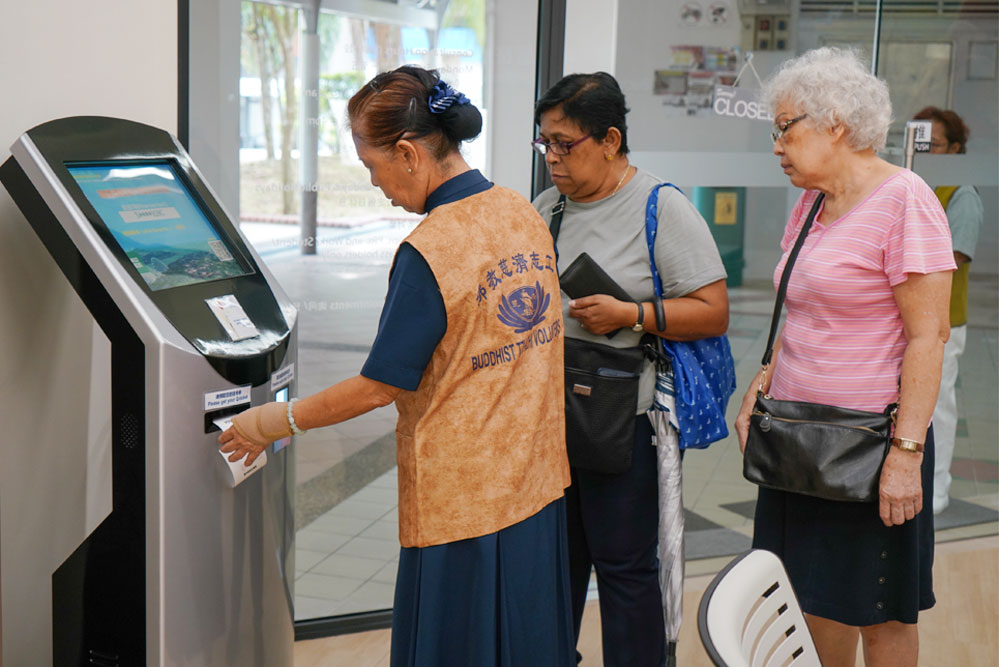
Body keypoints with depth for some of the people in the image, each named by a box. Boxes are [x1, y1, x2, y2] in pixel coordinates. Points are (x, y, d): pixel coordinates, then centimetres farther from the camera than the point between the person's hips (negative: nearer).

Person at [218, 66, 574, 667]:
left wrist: (278, 420, -4)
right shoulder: (524, 214, 4)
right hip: (537, 481, 8)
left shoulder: (430, 251, -20)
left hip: (463, 498, -8)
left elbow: (380, 386, -17)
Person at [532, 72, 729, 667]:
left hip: (624, 421, -6)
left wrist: (630, 315, -21)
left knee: (625, 566, 1)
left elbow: (714, 312, -12)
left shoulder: (663, 209, -8)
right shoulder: (548, 206, 11)